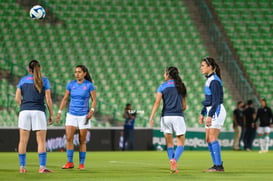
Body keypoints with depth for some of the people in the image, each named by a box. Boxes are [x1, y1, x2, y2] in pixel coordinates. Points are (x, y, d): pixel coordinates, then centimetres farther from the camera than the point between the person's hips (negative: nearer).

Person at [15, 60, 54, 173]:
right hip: (39, 112, -2)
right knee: (41, 141, -1)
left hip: (24, 112, 2)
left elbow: (17, 98, 3)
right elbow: (48, 99, -2)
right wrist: (51, 115, 5)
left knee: (23, 141, 5)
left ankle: (22, 167, 5)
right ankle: (42, 167, -8)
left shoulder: (23, 80, 8)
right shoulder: (44, 81, 2)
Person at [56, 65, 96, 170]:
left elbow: (94, 100, 0)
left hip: (84, 116, -2)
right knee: (69, 138, -11)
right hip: (71, 115, 2)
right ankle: (70, 162, -5)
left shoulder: (89, 85, -5)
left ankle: (81, 164, 9)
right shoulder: (71, 84, 2)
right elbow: (65, 99, 10)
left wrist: (92, 110, -16)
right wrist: (59, 112, 3)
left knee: (82, 141, 2)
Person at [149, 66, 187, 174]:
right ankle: (175, 160, -22)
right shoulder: (181, 87, 8)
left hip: (166, 116, 0)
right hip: (178, 116, 0)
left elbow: (157, 102, -10)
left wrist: (151, 117, -12)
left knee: (169, 143, 10)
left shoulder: (163, 87, 1)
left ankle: (171, 160, 0)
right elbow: (184, 106, 11)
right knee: (181, 143, 3)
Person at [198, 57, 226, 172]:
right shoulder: (209, 80, 15)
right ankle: (216, 164, 11)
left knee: (212, 138, -12)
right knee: (208, 139, 8)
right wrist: (202, 114, 22)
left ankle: (219, 166, -11)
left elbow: (216, 100, -20)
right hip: (210, 111, 10)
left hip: (216, 111, -10)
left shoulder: (214, 81, -15)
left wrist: (209, 116, -23)